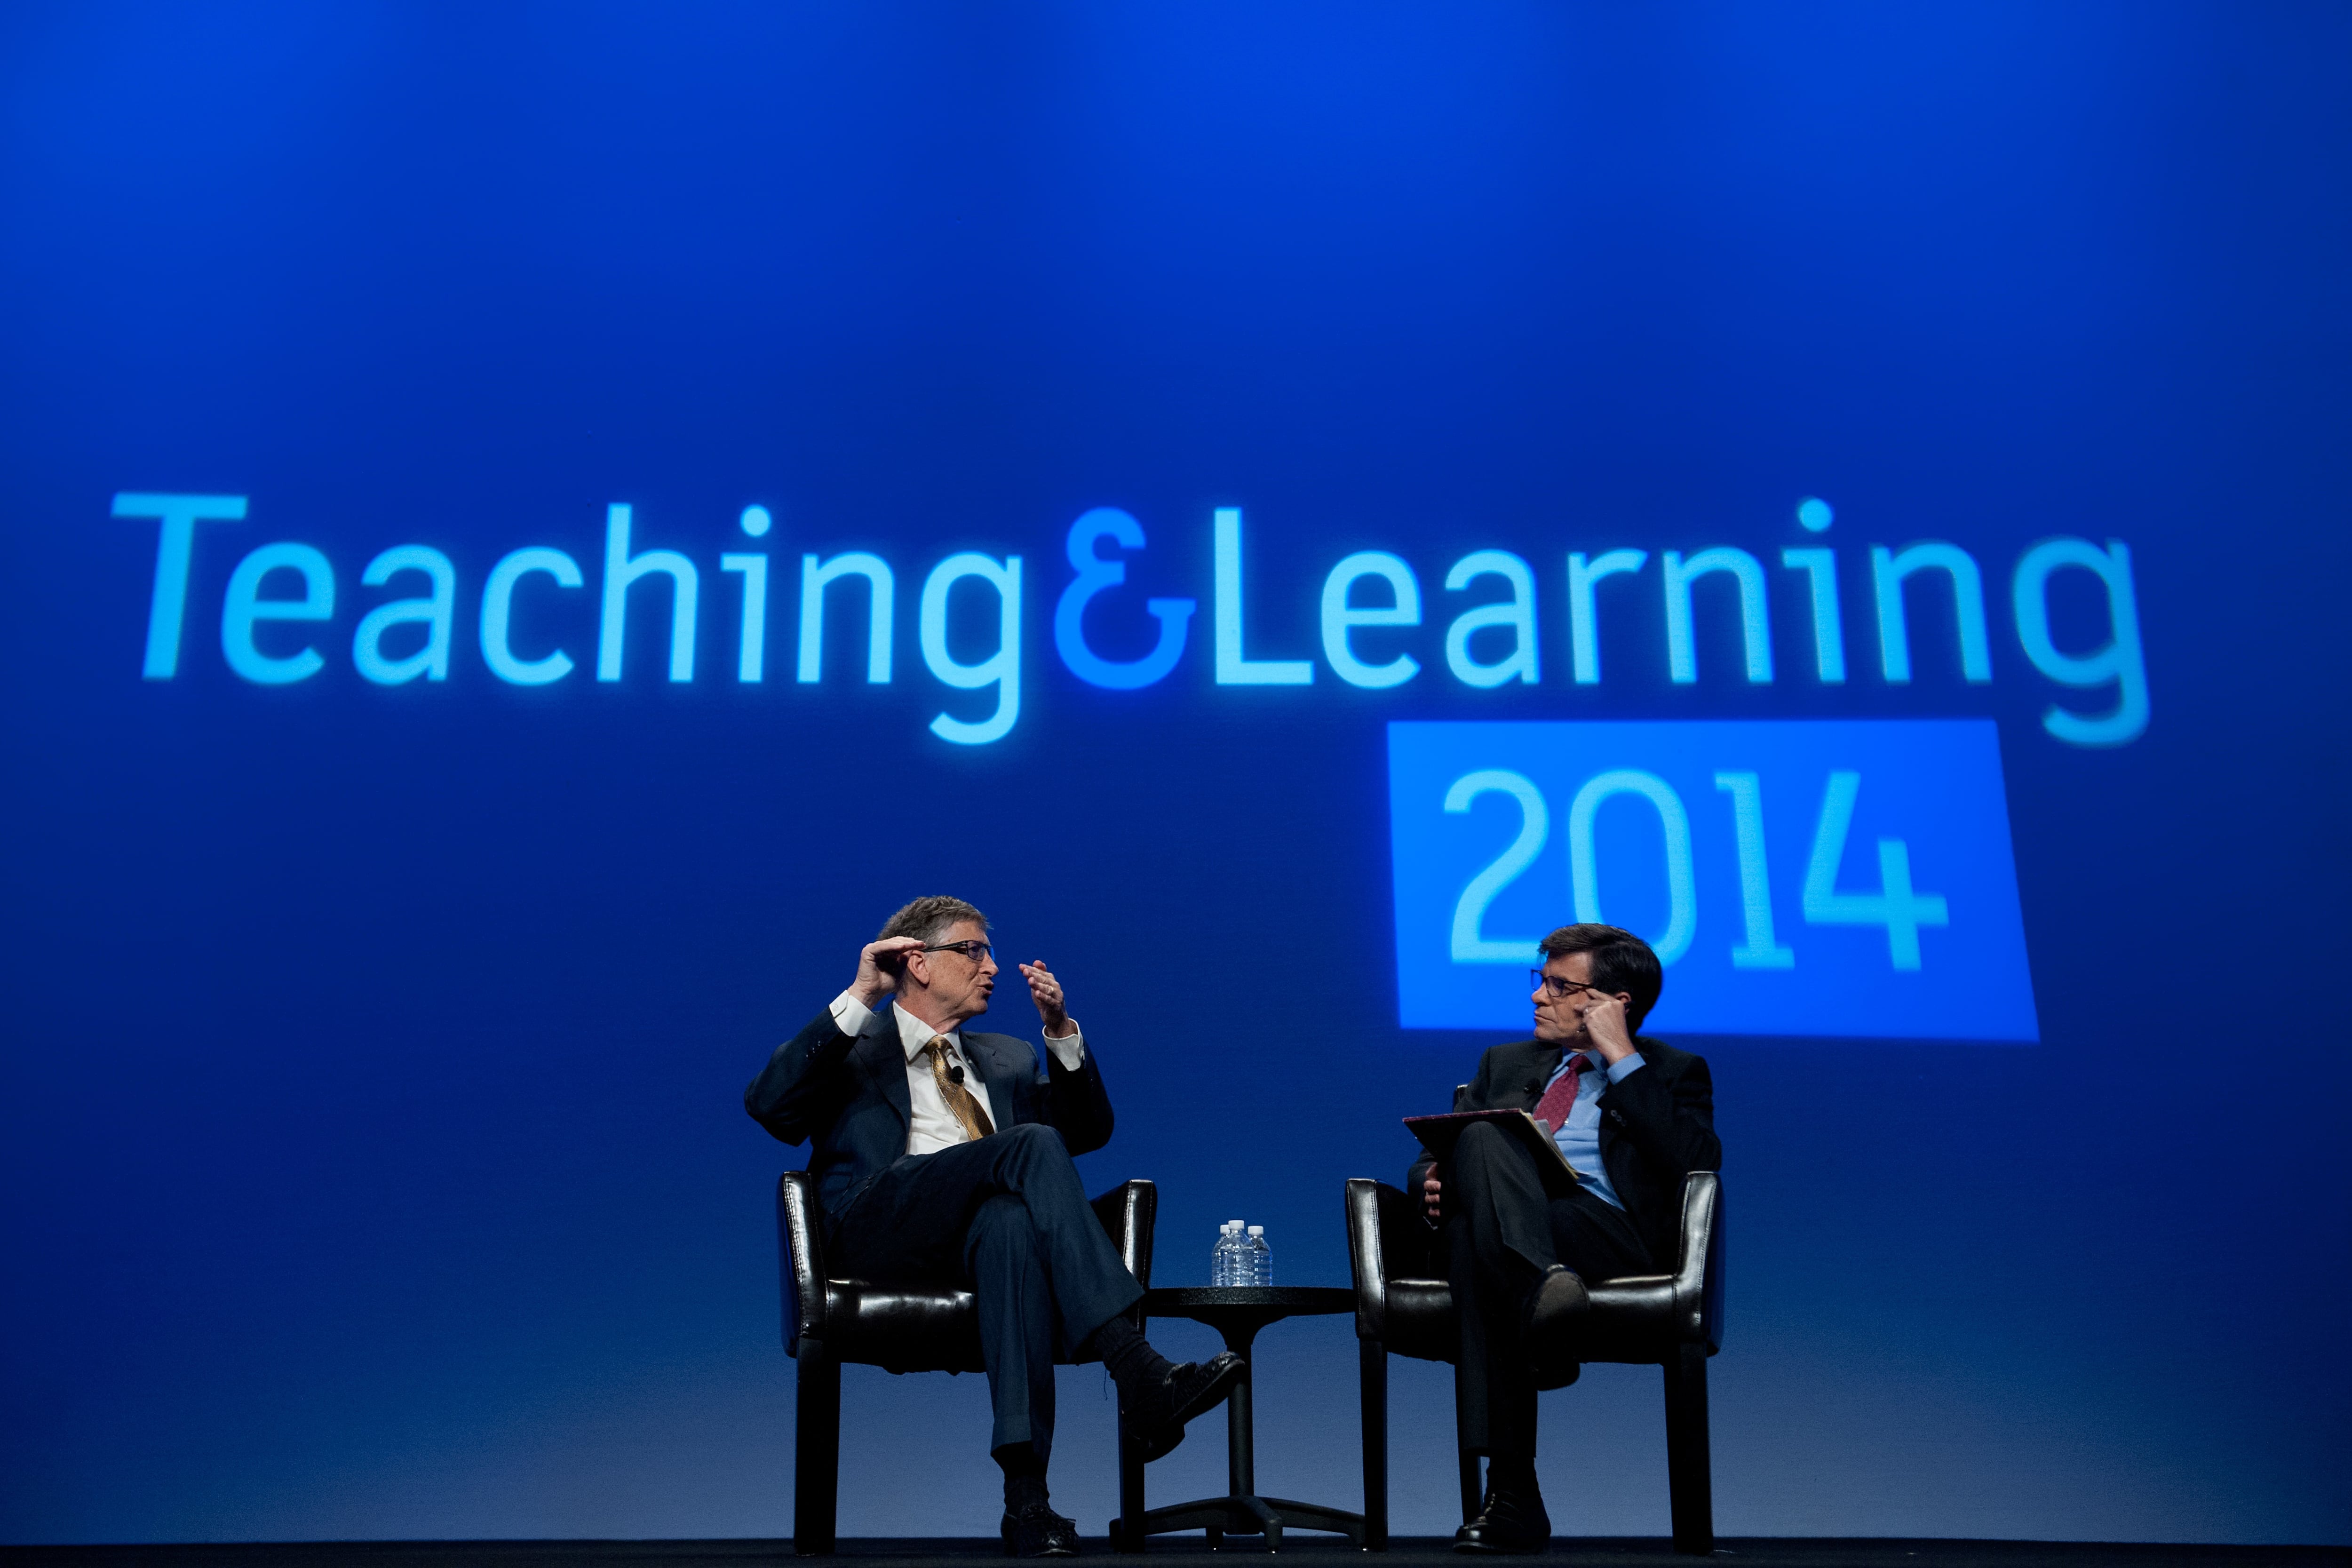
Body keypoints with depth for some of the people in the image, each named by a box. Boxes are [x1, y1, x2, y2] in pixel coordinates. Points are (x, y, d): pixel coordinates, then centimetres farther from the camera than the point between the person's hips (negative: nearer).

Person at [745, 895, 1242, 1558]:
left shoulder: (1009, 1060, 33)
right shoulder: (852, 1048, 21)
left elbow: (1088, 1131, 23)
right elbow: (769, 1107, 1)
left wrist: (1061, 1029, 11)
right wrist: (858, 999, -2)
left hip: (987, 1233, 3)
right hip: (881, 1229, -3)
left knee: (1012, 1219, -39)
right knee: (1033, 1144, -31)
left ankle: (1026, 1493, -47)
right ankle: (1136, 1371, -43)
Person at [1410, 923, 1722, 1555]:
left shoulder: (1673, 1072, 20)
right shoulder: (1506, 1063, 32)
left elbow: (1695, 1163, -2)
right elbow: (1430, 1159, 24)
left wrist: (1623, 1058, -1)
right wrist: (1436, 1185, -2)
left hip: (1609, 1232, -3)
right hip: (1496, 1226, 3)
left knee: (1476, 1232, -36)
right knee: (1483, 1137, -34)